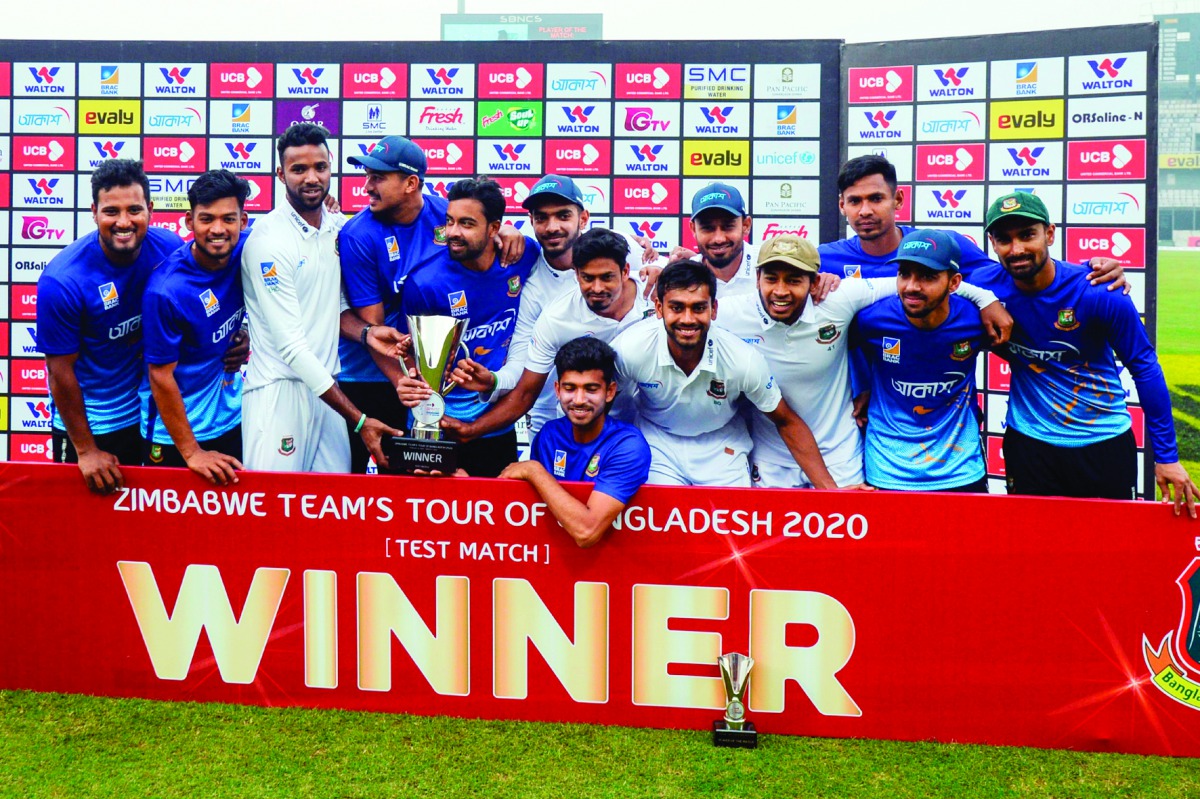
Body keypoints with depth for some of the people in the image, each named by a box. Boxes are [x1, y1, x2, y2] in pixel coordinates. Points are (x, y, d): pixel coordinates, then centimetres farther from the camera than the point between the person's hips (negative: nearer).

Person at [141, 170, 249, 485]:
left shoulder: (244, 252, -9)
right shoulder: (165, 290, -25)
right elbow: (161, 376, -19)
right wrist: (191, 453, -16)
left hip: (230, 420, 5)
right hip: (175, 434, -5)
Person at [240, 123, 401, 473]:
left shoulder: (340, 227, 8)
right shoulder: (268, 240, -13)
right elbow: (291, 345, -17)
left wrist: (367, 332, -5)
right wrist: (359, 420, -20)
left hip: (326, 386, 6)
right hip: (280, 388, -6)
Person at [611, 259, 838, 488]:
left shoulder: (743, 361, -26)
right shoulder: (630, 349, -28)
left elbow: (786, 422, -12)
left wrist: (828, 487, -15)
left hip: (722, 448, 1)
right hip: (658, 441, -1)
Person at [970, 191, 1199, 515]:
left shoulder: (1099, 292, -18)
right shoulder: (986, 286, -14)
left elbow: (1144, 367, -9)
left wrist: (1166, 455, -8)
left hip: (1105, 443, -1)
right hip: (1029, 442, 1)